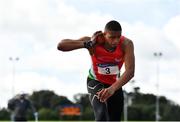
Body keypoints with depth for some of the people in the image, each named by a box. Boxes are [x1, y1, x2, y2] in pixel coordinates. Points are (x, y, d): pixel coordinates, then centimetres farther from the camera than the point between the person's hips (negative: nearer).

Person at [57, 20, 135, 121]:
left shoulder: (126, 44, -27)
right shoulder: (94, 42, -28)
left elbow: (130, 71, -38)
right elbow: (60, 45, -34)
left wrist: (113, 88, -53)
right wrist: (88, 44, -41)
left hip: (115, 84, 3)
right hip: (95, 81, -3)